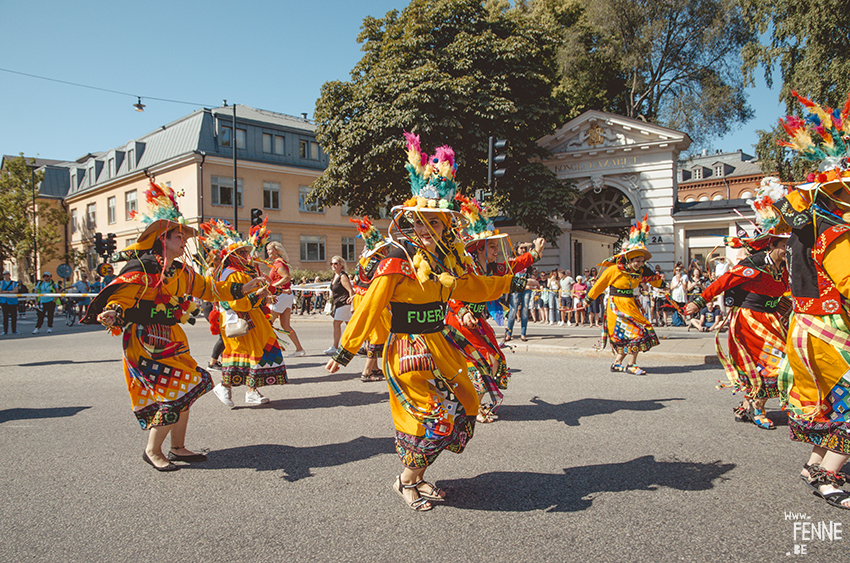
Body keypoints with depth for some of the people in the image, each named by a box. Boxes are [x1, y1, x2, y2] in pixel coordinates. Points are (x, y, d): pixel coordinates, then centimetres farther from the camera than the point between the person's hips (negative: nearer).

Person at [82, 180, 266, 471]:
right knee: (176, 394, -10)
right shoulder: (142, 268, -12)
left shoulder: (182, 272, 10)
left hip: (172, 340, 8)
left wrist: (243, 288, 20)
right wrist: (112, 314, -38)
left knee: (183, 392, 10)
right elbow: (121, 297, -16)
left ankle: (178, 448, 25)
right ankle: (152, 451, 8)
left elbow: (208, 288, 21)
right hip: (146, 342, -8)